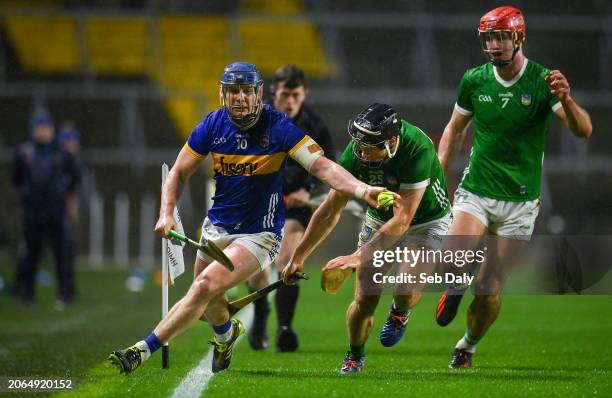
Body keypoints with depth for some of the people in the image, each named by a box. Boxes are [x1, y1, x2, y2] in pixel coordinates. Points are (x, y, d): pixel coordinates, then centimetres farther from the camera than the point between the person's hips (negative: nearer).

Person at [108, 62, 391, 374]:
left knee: (205, 286, -23)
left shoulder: (278, 127, -16)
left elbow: (321, 166, -24)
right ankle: (227, 332, 53)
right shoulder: (213, 125, -5)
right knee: (209, 304, 16)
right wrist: (167, 214, -11)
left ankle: (143, 350, -19)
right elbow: (179, 173, 5)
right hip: (217, 228, 5)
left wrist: (362, 190, -41)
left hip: (260, 233, -5)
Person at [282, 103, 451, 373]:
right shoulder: (356, 152, -22)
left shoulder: (418, 148, -36)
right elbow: (330, 211, -10)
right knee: (365, 300, -7)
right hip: (378, 220, 3)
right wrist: (299, 256, -9)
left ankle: (400, 311, 12)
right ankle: (354, 356, 23)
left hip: (427, 222, -3)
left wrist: (359, 257, -41)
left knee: (407, 291, -26)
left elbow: (402, 220, -36)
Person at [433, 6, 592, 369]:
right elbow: (455, 129, 16)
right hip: (475, 192, 1)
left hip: (519, 201, -1)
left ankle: (467, 347, 26)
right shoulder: (474, 80, 0)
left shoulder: (542, 81, -9)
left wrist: (566, 99, -40)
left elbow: (584, 130, -20)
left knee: (490, 291, -2)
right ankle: (454, 291, 11)